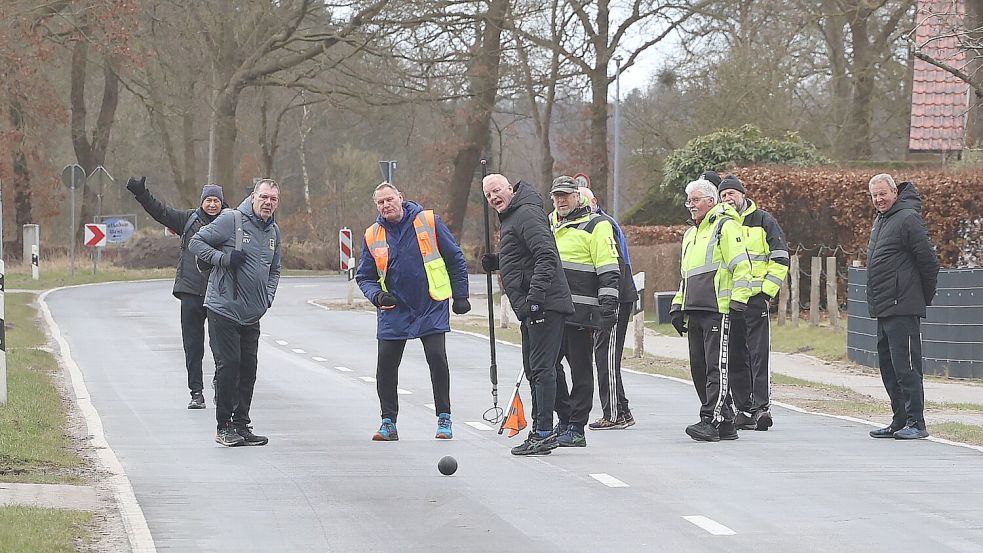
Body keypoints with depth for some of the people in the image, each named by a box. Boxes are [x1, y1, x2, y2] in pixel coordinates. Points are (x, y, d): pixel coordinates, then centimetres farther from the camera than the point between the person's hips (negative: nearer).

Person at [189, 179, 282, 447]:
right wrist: (223, 258, -21)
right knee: (228, 365, -8)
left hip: (252, 314, 7)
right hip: (223, 309, -6)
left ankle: (242, 425, 16)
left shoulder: (274, 231, 12)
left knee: (248, 369, 7)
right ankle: (224, 426, 0)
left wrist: (267, 297, 8)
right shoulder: (231, 220, -10)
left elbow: (274, 270, 24)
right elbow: (196, 242, -7)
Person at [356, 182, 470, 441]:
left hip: (432, 308, -3)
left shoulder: (428, 221, -4)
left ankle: (444, 419, 1)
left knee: (437, 357, -12)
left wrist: (460, 296, 3)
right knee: (386, 365, -2)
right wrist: (377, 296, -10)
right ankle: (388, 423, 11)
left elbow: (455, 259, 3)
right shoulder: (373, 235, 3)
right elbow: (365, 276, 11)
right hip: (394, 311, 3)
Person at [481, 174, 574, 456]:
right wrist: (497, 262, 15)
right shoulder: (510, 218, 22)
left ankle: (544, 434, -12)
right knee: (533, 369, 15)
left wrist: (535, 294, -28)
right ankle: (540, 432, 21)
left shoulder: (526, 214, -12)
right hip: (531, 308, 11)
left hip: (544, 305, -11)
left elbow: (546, 256, -22)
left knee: (541, 368, -11)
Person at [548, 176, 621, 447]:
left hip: (581, 312, -7)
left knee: (581, 369, -1)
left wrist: (608, 307, -16)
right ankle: (564, 419, 17)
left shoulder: (596, 225, -3)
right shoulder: (548, 225, 18)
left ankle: (576, 429, 3)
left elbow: (609, 271, -8)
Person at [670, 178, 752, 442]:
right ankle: (725, 423, 11)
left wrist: (738, 301, -16)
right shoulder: (691, 234, 24)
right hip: (695, 311, 9)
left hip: (718, 310, -9)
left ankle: (711, 420, -16)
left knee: (716, 366, -11)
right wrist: (678, 306, 25)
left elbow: (742, 266, -11)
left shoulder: (725, 227, -4)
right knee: (699, 367, 6)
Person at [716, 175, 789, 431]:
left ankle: (761, 406, -13)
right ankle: (743, 409, 8)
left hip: (755, 298, -4)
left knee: (759, 354, -10)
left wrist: (767, 291, -6)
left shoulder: (763, 221, 3)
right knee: (735, 357, 4)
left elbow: (781, 259, 1)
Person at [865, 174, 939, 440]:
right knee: (888, 368, 12)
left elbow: (928, 260, -13)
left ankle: (916, 422, -8)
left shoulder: (908, 219, -12)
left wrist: (925, 296, -6)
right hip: (883, 309, 10)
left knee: (906, 367, -10)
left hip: (903, 308, -10)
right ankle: (900, 420, 18)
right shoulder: (881, 221, 18)